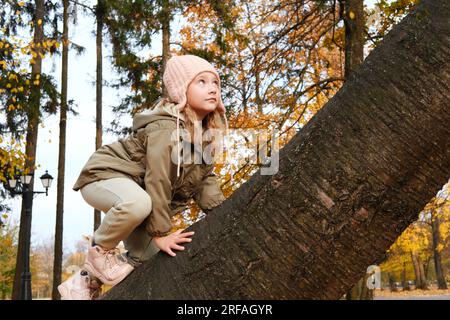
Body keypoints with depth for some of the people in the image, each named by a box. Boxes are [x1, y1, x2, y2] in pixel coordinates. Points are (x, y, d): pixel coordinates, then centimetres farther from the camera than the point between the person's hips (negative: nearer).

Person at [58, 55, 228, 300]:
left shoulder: (204, 130, 0)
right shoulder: (165, 127, -27)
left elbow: (204, 175, 3)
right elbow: (157, 180, -29)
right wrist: (161, 231, -25)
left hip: (134, 186, 9)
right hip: (104, 176, -9)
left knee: (154, 251, 6)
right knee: (139, 203, -41)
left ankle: (86, 281, 20)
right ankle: (99, 249, -11)